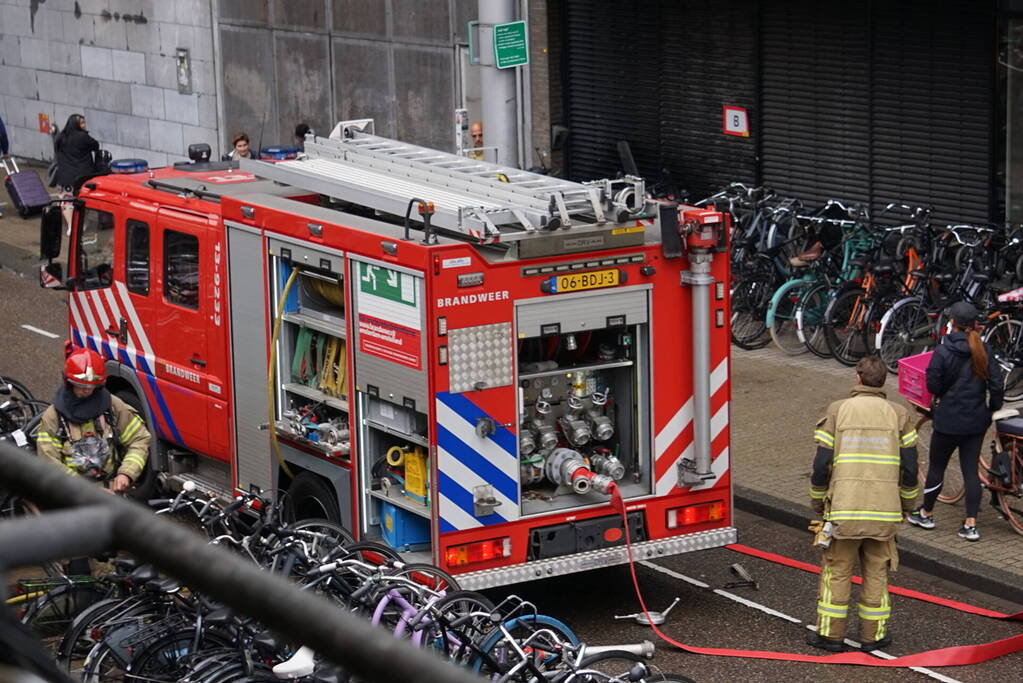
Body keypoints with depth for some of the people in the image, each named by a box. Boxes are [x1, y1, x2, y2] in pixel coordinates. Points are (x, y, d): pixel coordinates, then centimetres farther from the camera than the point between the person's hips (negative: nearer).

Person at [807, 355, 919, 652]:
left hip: (843, 509, -1)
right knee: (876, 572, 13)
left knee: (836, 571, 9)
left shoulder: (837, 410, -1)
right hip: (885, 511, 1)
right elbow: (910, 466, 2)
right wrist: (906, 505, 15)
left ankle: (831, 633, 13)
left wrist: (818, 502, 11)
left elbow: (821, 463, -3)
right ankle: (873, 634, 18)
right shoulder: (899, 414, 3)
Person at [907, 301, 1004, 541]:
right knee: (971, 470, 8)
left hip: (949, 420, -4)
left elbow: (932, 386, -9)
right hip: (977, 421, 4)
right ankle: (971, 525, 4)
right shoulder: (984, 350, -2)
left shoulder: (943, 352, -14)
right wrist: (993, 409, 13)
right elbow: (996, 384, -2)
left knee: (936, 467, 12)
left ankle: (925, 514, 27)